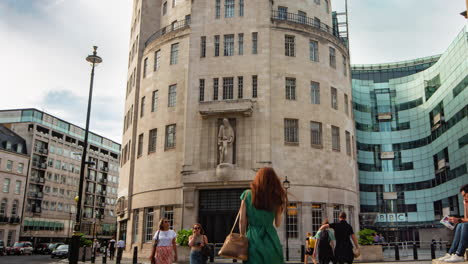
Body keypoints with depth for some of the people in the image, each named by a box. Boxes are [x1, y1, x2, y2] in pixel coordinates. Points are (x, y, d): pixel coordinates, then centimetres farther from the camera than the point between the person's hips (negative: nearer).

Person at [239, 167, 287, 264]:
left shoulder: (247, 195, 1)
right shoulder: (276, 197, 3)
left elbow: (242, 221, -1)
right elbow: (278, 224, 9)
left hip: (253, 238, 0)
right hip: (271, 238, 1)